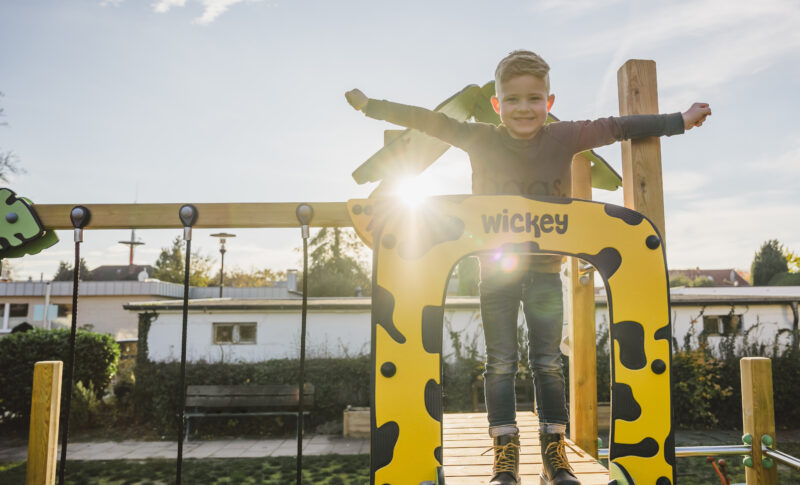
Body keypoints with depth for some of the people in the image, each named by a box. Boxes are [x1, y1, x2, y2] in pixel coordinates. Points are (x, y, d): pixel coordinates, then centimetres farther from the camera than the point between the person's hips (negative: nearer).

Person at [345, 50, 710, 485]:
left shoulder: (564, 137, -4)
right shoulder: (481, 140, -5)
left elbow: (618, 127, 2)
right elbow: (429, 121, -1)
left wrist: (679, 120, 5)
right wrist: (371, 106, 2)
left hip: (545, 269, 1)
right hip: (496, 268, -1)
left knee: (548, 363, 7)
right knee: (500, 364, 2)